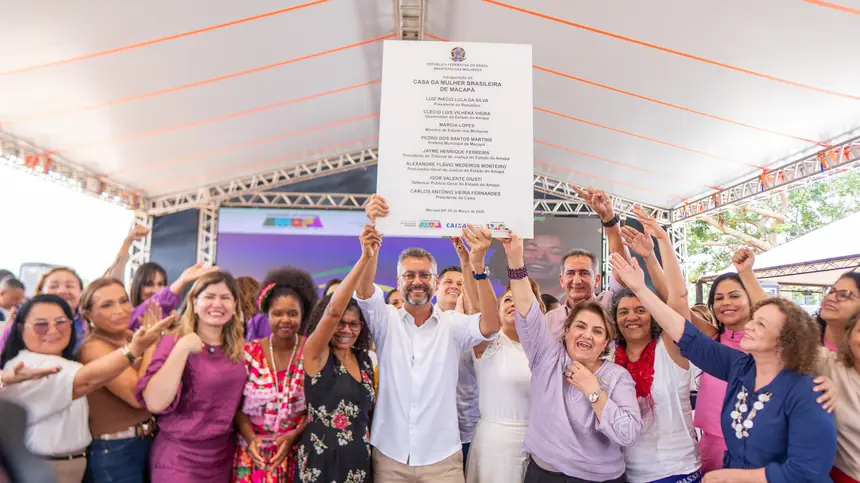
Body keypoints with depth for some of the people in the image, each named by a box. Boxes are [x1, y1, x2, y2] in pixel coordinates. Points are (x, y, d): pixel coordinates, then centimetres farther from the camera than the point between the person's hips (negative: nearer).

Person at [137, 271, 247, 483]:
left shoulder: (238, 348, 2)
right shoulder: (174, 343, -11)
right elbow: (155, 403, -25)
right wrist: (182, 348, -27)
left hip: (224, 455, 5)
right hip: (179, 456, -4)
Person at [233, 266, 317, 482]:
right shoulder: (249, 352, -3)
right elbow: (237, 404, 0)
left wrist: (293, 436, -15)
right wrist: (250, 438, -13)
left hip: (296, 452, -1)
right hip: (253, 452, 1)